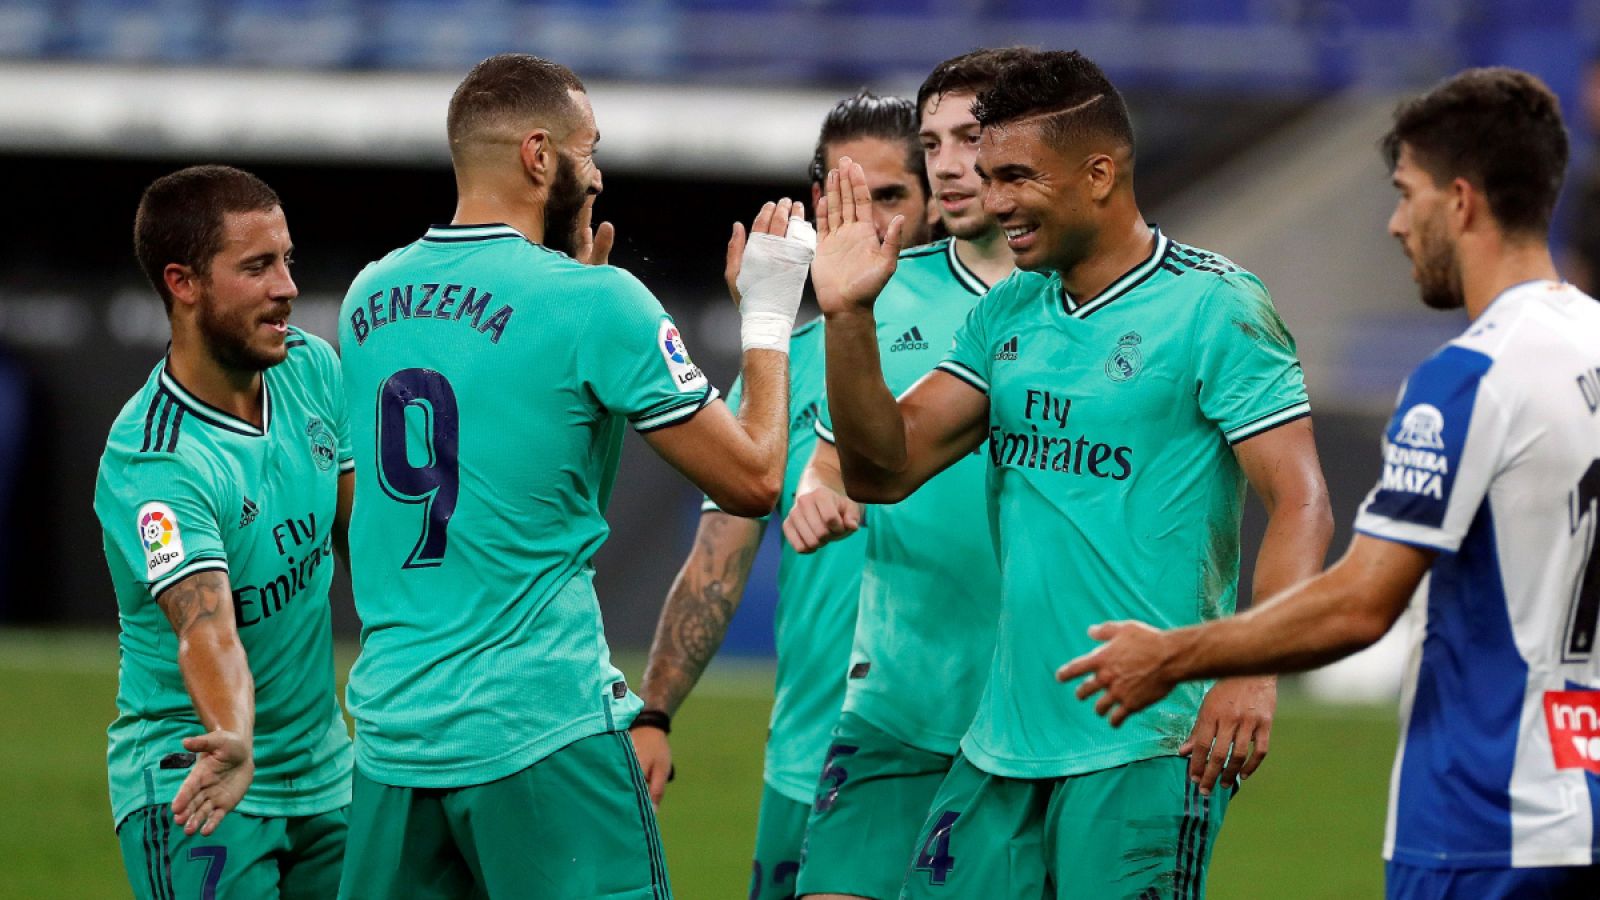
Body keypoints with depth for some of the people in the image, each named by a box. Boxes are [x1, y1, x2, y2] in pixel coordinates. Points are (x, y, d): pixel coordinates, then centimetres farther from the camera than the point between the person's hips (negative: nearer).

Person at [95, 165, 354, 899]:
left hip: (323, 775, 7)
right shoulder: (153, 463, -24)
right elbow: (204, 624, -36)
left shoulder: (311, 368, -1)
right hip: (193, 790, -7)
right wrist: (232, 742, -53)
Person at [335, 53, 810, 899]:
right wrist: (768, 315, 9)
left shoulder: (370, 296, 8)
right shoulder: (592, 301, -10)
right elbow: (754, 478, -5)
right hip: (539, 733, -6)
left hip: (392, 730, 6)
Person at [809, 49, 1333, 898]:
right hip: (1003, 744, 7)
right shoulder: (1007, 315, 13)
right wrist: (847, 315, -4)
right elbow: (884, 467, 10)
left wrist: (1252, 671, -27)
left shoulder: (1215, 308, -7)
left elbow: (1298, 502, -14)